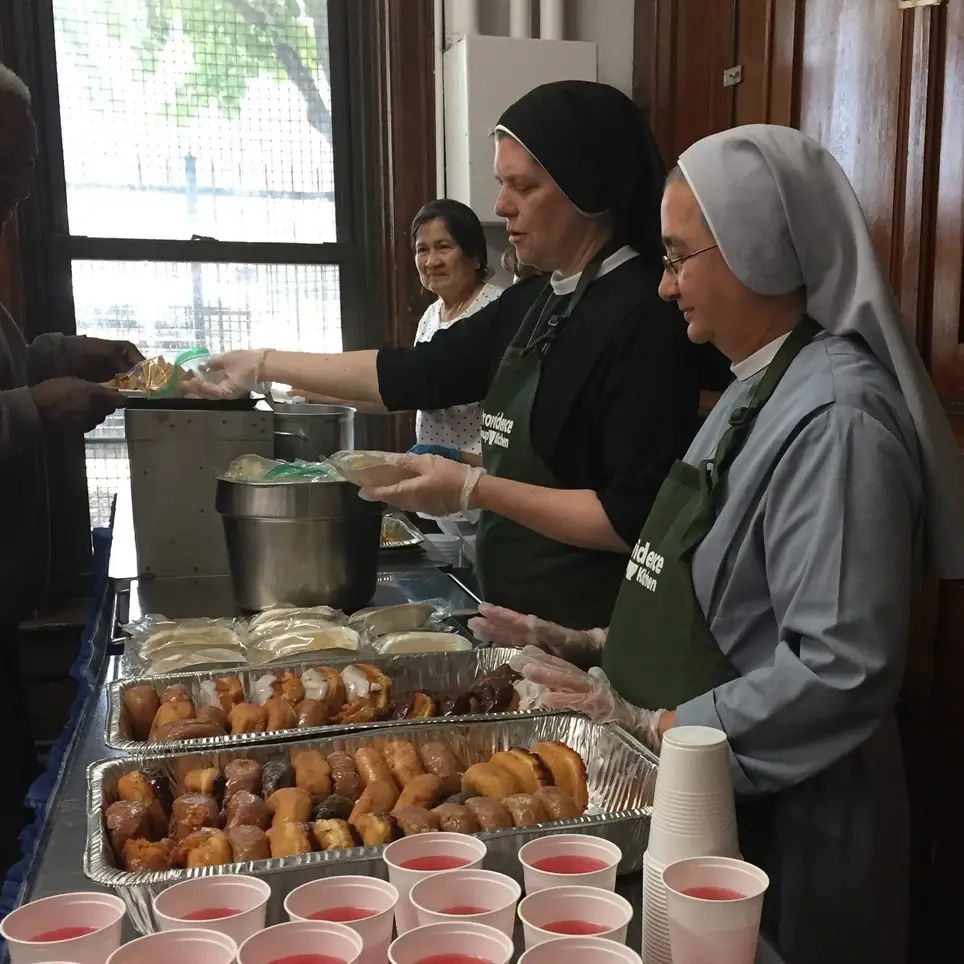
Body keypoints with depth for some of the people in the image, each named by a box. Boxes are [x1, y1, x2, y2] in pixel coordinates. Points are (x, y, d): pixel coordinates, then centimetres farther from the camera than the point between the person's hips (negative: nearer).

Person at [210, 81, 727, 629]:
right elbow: (419, 373, 11)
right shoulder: (535, 303, 7)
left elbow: (638, 519, -24)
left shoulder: (644, 320, -19)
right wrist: (263, 365, 11)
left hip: (590, 636, -8)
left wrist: (476, 490, -21)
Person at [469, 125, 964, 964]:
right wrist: (593, 649, 5)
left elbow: (840, 672, -27)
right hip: (711, 805, 9)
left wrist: (653, 728, -21)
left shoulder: (835, 416, -23)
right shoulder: (760, 391, 8)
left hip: (782, 824, -8)